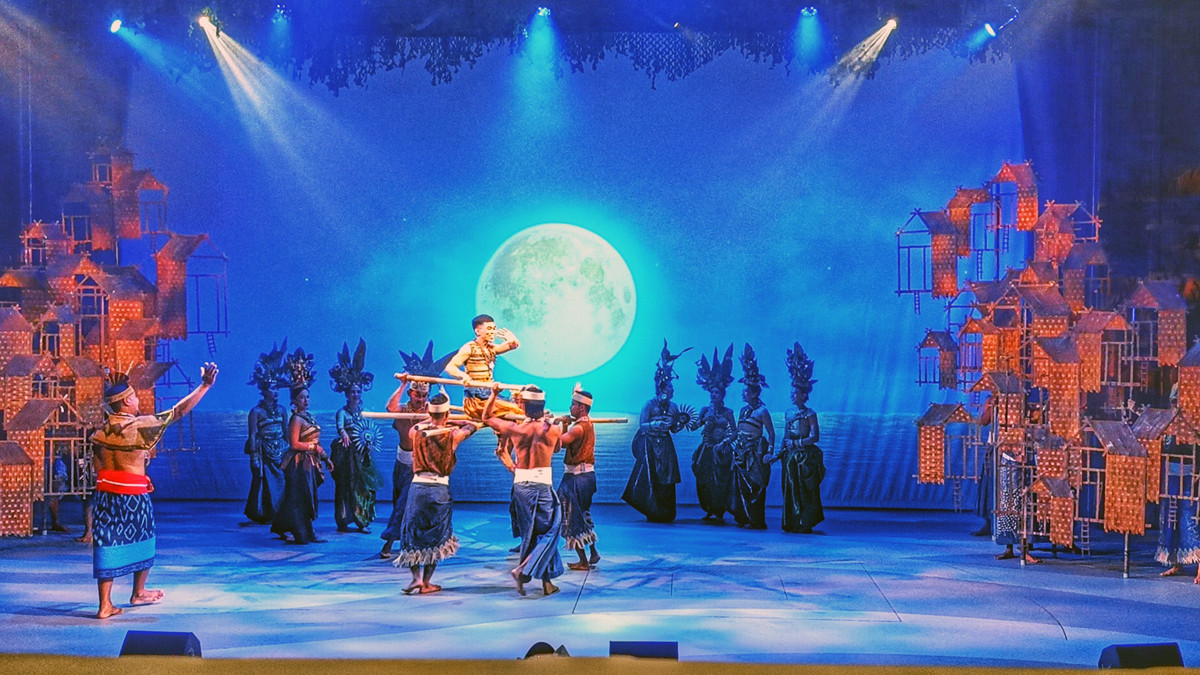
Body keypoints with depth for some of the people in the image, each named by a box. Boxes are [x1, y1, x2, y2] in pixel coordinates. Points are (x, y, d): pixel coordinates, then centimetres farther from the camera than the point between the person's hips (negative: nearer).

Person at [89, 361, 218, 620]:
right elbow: (179, 410, -12)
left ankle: (105, 605, 3)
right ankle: (139, 592, 34)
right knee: (141, 540, 18)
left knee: (107, 544, 5)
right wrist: (204, 386, -7)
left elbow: (97, 465, 9)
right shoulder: (142, 425, -13)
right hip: (134, 495, -4)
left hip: (105, 492, 4)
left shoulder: (101, 431, 2)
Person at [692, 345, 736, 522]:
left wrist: (723, 443, -13)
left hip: (722, 451, -2)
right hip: (707, 450, 2)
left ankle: (720, 512, 3)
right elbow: (697, 425, -1)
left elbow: (733, 432, -1)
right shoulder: (706, 410, 8)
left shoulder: (728, 413, 2)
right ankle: (709, 511, 11)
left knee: (721, 480, -3)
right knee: (706, 480, 1)